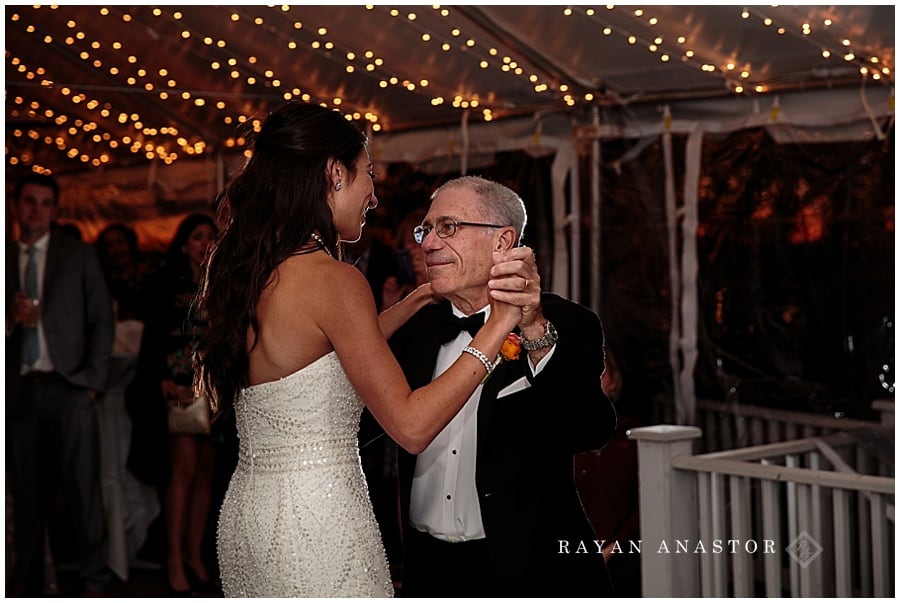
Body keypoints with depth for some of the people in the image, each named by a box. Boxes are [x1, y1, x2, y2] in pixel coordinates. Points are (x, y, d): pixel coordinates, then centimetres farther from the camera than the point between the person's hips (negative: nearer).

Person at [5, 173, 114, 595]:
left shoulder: (79, 255, 7)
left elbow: (101, 320, 4)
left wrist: (94, 381, -4)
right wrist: (12, 320, -11)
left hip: (68, 387, -2)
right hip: (19, 390, 2)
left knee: (83, 488, -5)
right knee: (27, 493, 6)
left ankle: (94, 579, 3)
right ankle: (27, 582, 15)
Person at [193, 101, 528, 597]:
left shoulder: (240, 272, 7)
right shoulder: (333, 279, -17)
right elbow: (411, 425, -18)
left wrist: (412, 304, 24)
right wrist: (498, 326, -15)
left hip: (243, 515, 9)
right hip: (318, 520, -8)